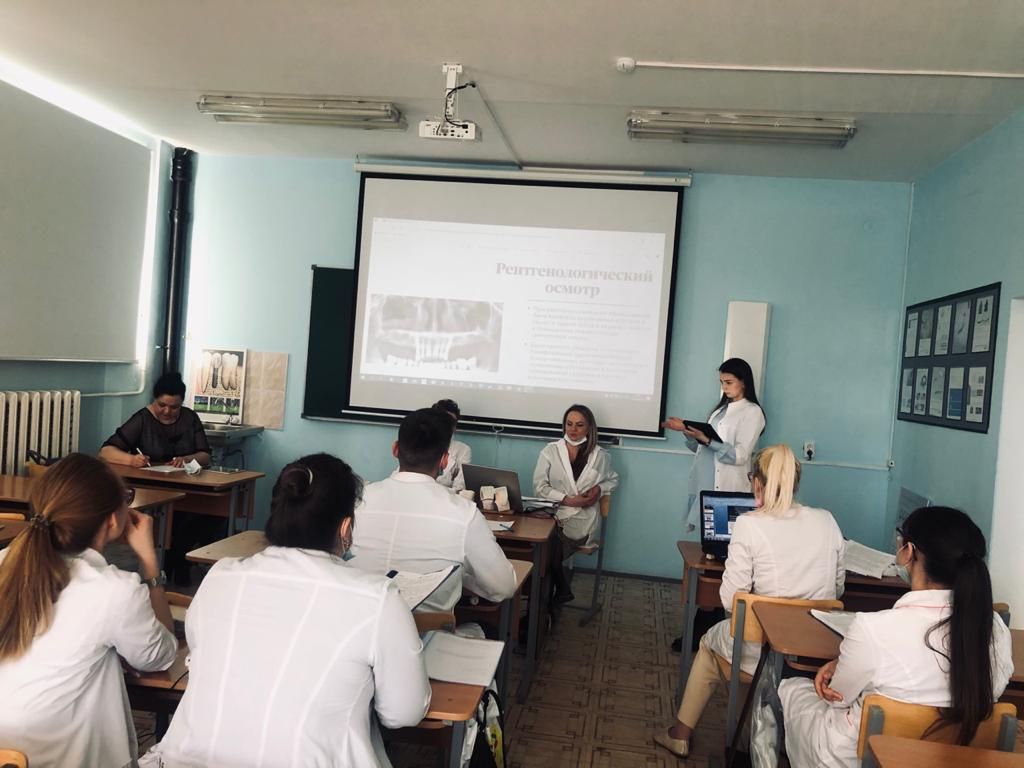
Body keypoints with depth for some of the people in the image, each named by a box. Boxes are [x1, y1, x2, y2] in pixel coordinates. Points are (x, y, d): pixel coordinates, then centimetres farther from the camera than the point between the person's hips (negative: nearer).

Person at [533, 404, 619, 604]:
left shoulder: (600, 455, 8)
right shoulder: (550, 451, 5)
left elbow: (613, 480, 24)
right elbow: (539, 486, -1)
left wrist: (600, 489, 1)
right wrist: (568, 499, -13)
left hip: (581, 520, -1)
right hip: (553, 514, 1)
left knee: (549, 551, -25)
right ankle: (561, 591, -5)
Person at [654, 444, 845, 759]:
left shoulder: (749, 524, -15)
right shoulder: (827, 521, 0)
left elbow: (730, 599, -13)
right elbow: (837, 587, 11)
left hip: (764, 653, -4)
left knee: (709, 642, 29)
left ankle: (681, 734, 43)